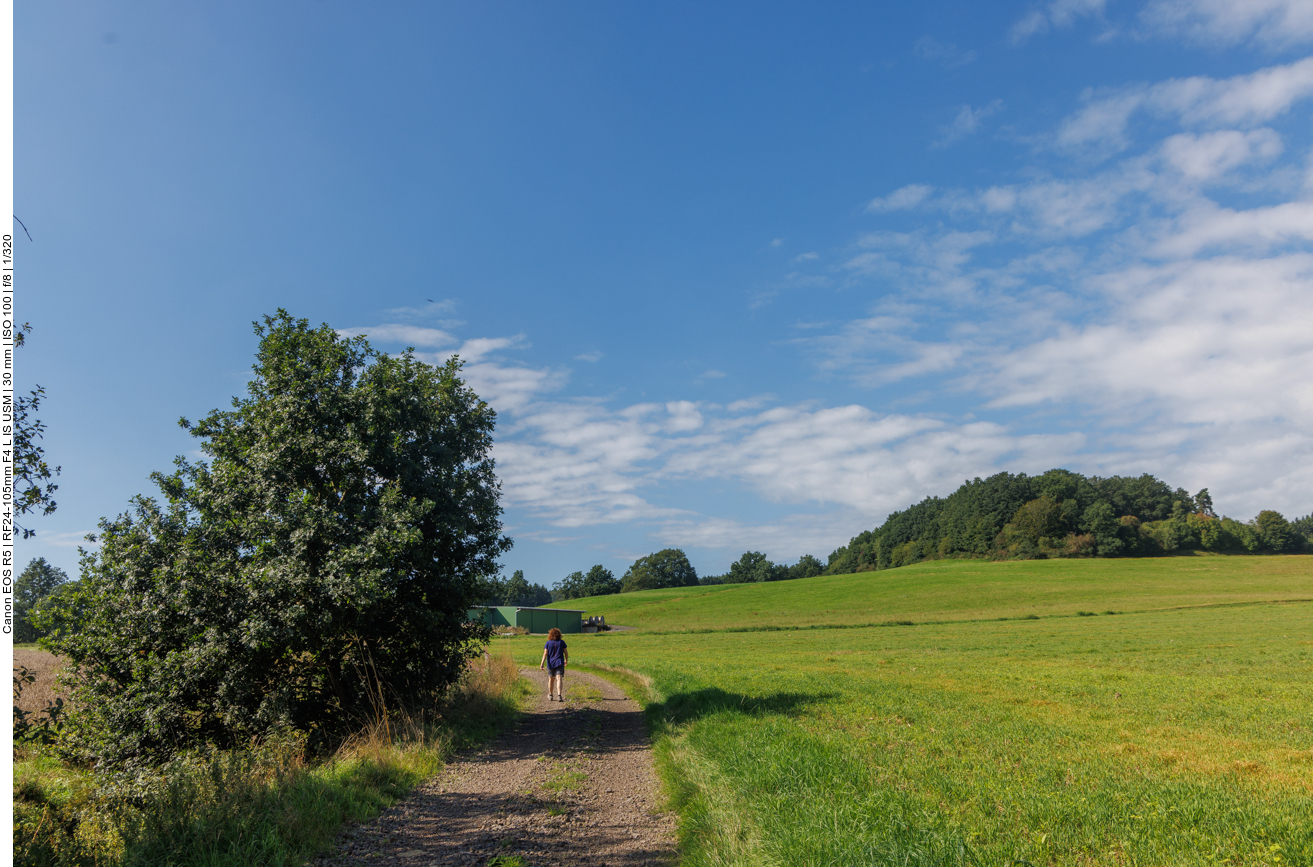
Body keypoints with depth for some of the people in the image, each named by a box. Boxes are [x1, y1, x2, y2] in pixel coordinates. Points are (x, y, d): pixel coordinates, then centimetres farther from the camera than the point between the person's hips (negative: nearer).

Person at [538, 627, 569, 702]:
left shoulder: (548, 643, -2)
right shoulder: (561, 642, 1)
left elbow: (545, 654, -9)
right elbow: (566, 653, 5)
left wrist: (542, 664, -12)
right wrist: (566, 660, 22)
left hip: (550, 663, 1)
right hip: (559, 663, -1)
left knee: (551, 679, 17)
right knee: (559, 679, -10)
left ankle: (550, 696, 30)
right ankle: (559, 695, -28)